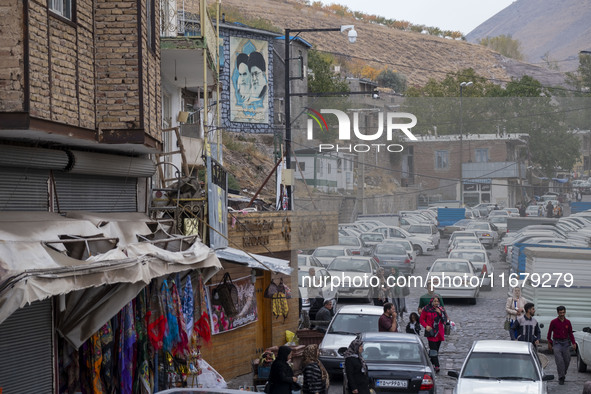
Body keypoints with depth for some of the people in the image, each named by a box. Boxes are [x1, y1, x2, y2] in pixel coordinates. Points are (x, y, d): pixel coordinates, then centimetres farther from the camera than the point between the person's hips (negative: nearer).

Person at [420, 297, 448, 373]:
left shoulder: (441, 309, 9)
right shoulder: (426, 309, -1)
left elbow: (445, 319, 6)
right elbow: (421, 319, 4)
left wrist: (440, 313, -10)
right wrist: (426, 326, -11)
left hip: (439, 332, 4)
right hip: (431, 332, -4)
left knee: (436, 350, 10)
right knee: (433, 349, -11)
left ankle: (432, 364, 23)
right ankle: (436, 366, -14)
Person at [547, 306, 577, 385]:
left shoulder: (568, 322, 5)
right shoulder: (554, 322, -3)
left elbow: (570, 333, 12)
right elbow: (549, 333, 6)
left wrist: (573, 343, 2)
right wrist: (549, 343, 7)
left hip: (566, 343, 3)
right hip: (557, 343, -3)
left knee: (567, 360, 3)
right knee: (559, 360, -12)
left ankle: (563, 374, 25)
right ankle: (561, 378, -10)